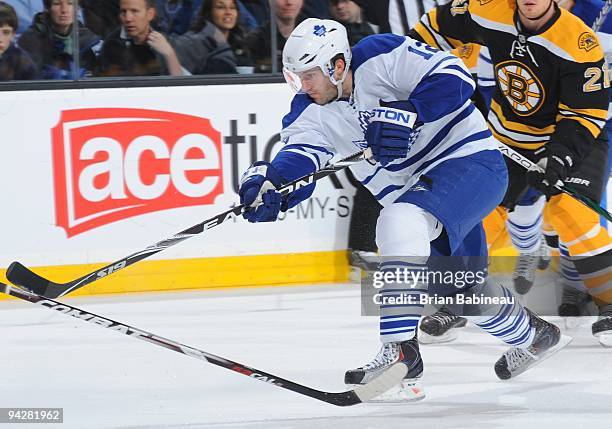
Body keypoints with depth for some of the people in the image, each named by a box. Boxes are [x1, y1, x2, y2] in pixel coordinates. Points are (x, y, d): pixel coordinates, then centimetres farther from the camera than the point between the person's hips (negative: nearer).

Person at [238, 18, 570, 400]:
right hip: (415, 185, 9)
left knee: (399, 222, -32)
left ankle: (401, 352, -35)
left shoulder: (381, 57, -19)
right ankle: (533, 335, 46)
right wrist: (269, 185, -37)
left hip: (471, 160, -9)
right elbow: (301, 156, -17)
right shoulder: (311, 111, -1)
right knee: (460, 286, 17)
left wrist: (407, 114, -36)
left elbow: (454, 77, -26)